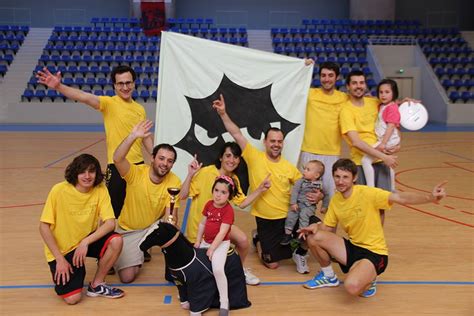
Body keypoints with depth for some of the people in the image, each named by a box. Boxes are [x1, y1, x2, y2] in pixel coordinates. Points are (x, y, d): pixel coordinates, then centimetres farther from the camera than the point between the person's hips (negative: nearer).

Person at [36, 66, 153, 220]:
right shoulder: (109, 103, -8)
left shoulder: (140, 109, 8)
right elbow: (84, 97, -26)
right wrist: (58, 86, -41)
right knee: (113, 212, 2)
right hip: (117, 167, -5)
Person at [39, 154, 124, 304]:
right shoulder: (59, 190, -20)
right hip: (61, 249, -3)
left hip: (87, 240, 3)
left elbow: (110, 223, -17)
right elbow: (44, 227, -15)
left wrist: (86, 242, -28)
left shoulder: (100, 190, -12)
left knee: (116, 241, -25)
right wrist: (60, 259, -17)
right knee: (73, 298, -16)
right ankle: (62, 275, 18)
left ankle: (96, 285, -2)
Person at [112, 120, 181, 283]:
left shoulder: (174, 182, -19)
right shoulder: (136, 173, -24)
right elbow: (117, 159, -43)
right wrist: (133, 136, -53)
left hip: (154, 226, 2)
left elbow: (171, 215, -20)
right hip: (128, 230, -2)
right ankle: (138, 254, 25)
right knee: (127, 277, -8)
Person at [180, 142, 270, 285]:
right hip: (199, 224, -5)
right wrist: (190, 175, -37)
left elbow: (242, 203, 4)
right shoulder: (206, 172, -22)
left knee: (243, 240, -16)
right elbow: (183, 195, -24)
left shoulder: (234, 179, 1)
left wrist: (260, 189, 0)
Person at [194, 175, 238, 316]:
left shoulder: (228, 210, -19)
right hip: (206, 241, 8)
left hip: (221, 243, -8)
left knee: (218, 269, -26)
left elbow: (222, 232, -21)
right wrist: (198, 240, 3)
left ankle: (224, 303, -13)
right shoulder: (209, 204, 2)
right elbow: (202, 223, 9)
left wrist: (212, 249, -21)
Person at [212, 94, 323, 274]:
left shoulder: (289, 167, 0)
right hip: (265, 220, -2)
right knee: (272, 264, 2)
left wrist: (317, 195, -13)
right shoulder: (254, 157, -7)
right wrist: (223, 114, -21)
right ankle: (259, 240, 36)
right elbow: (237, 134, -13)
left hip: (288, 217, 2)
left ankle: (300, 253, 11)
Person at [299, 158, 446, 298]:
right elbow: (327, 228, 9)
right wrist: (316, 226, -14)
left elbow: (401, 198, -28)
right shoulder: (335, 199, 1)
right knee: (314, 237, -13)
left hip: (374, 253, -6)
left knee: (352, 286, -33)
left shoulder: (366, 193, -18)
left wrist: (430, 197, -44)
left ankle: (368, 280, 6)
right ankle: (328, 276, 14)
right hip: (352, 247, 6)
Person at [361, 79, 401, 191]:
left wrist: (383, 143, -30)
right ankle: (392, 189, 46)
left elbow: (391, 126, -24)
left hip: (388, 140, -11)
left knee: (365, 160, -22)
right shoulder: (382, 106, 10)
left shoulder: (391, 107, -16)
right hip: (384, 140, 11)